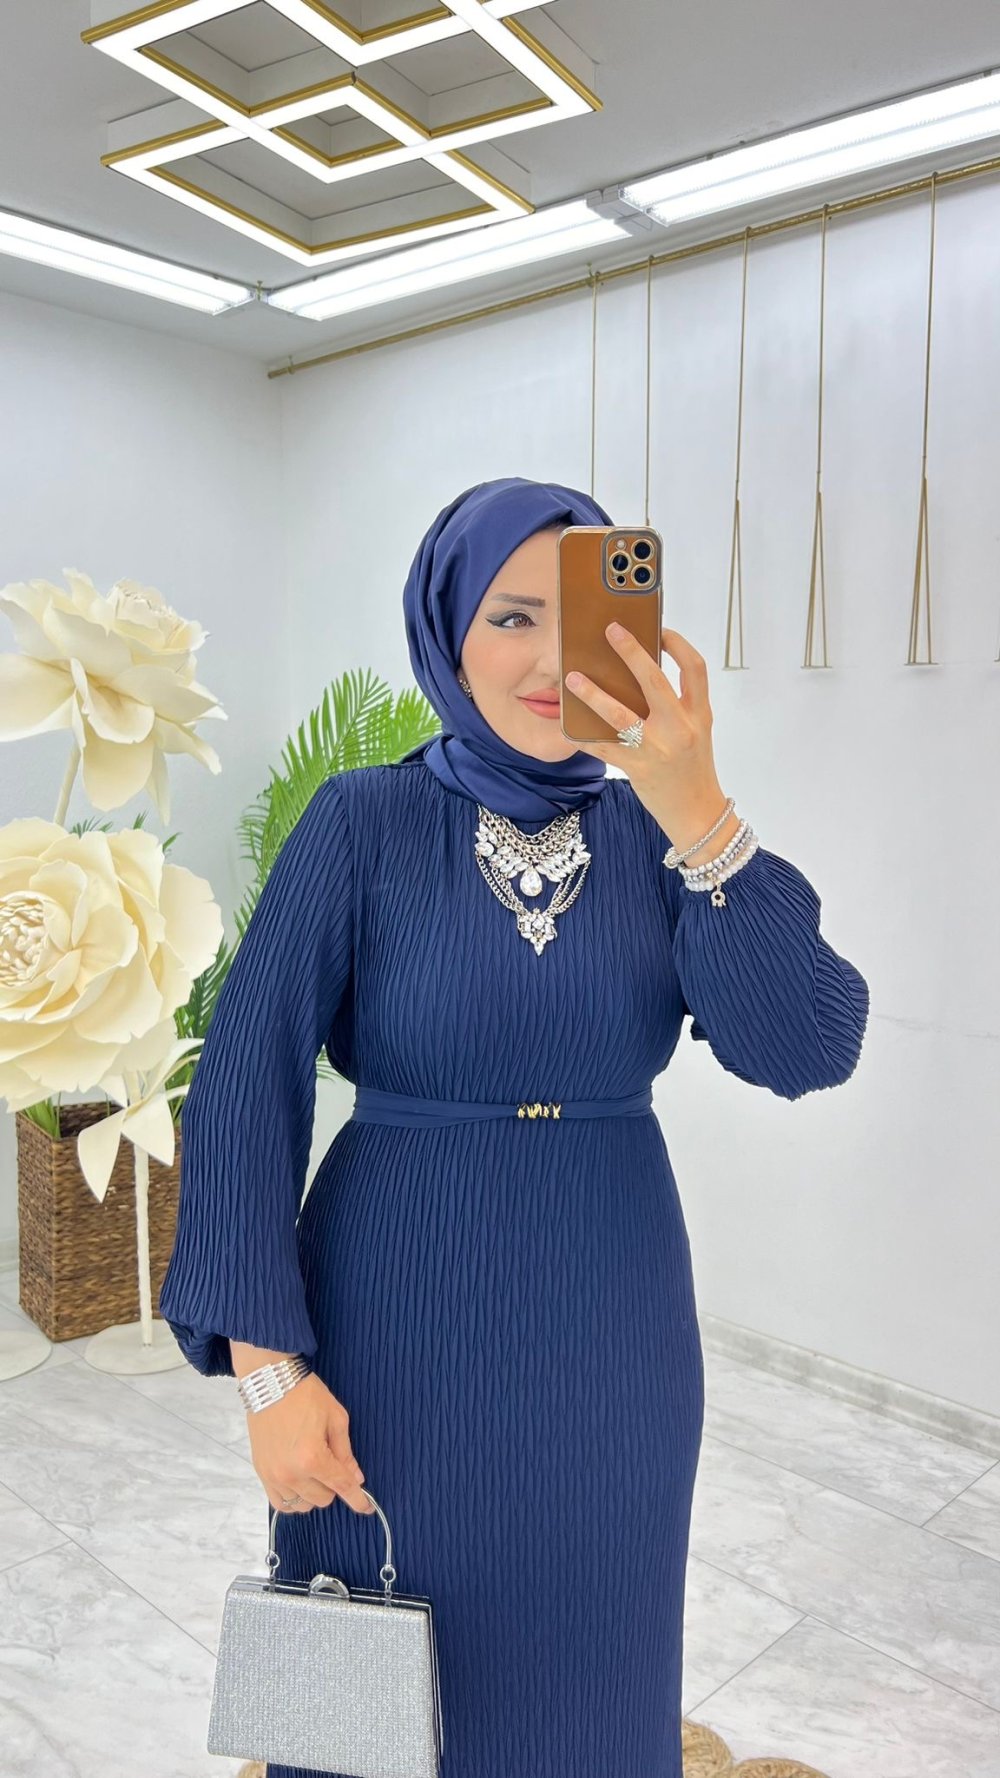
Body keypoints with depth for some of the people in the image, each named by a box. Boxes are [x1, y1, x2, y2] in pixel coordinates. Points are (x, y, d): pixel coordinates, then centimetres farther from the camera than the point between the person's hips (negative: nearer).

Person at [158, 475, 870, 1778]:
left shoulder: (658, 831, -3)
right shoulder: (363, 823, -11)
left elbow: (811, 1050, -16)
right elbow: (246, 1088, -12)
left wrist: (697, 813, -27)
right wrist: (268, 1366, -15)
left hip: (612, 1336, 3)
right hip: (399, 1327, -2)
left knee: (588, 1668, 23)